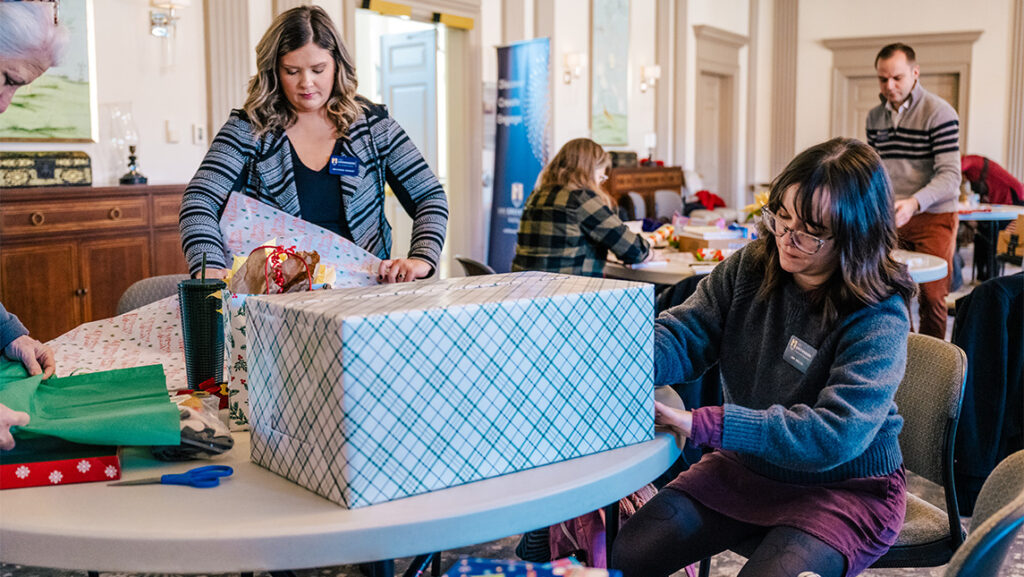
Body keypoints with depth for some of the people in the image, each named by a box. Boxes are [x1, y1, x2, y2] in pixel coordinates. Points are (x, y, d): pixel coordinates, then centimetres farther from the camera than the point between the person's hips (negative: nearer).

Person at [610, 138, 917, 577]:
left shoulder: (879, 319, -22)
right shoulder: (751, 266, -4)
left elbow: (836, 435, -31)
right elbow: (681, 336, -8)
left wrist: (704, 425, -39)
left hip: (844, 487, -4)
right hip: (746, 467, 5)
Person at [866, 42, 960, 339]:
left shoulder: (939, 113, -10)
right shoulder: (875, 116, 9)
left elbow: (950, 175, -17)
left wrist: (914, 203, -33)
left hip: (932, 217, -5)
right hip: (890, 218, 5)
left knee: (932, 296, -2)